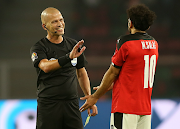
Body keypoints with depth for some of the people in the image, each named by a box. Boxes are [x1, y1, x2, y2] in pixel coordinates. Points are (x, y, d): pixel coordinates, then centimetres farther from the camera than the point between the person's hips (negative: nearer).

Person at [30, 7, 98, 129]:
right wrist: (69, 57, -37)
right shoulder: (38, 48, -3)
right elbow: (46, 66, -24)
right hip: (48, 104, -3)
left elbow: (81, 73, 18)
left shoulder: (73, 45, 12)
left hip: (72, 104, 3)